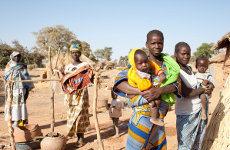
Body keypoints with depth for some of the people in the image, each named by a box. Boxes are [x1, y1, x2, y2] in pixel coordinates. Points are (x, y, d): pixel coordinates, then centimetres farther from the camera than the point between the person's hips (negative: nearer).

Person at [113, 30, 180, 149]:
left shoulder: (168, 63, 6)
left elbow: (176, 83, -7)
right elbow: (119, 82, -16)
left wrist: (160, 90, -27)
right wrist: (142, 92, -28)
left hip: (159, 117, 4)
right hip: (143, 116, -4)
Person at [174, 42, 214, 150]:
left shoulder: (189, 68, 7)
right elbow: (186, 93, -22)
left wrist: (209, 85, -5)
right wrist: (204, 90, -9)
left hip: (199, 110, 8)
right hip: (186, 114, -8)